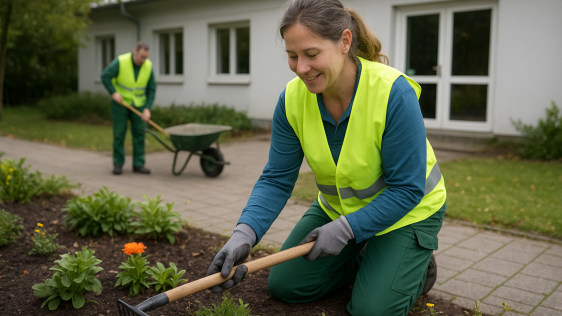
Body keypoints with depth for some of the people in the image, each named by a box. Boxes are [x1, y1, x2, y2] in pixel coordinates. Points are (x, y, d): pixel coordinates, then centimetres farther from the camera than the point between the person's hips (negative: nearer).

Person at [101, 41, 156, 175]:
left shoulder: (148, 66, -11)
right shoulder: (120, 62, -20)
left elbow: (151, 89, -8)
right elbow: (105, 76, -16)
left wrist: (147, 108, -17)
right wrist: (114, 93, -27)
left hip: (138, 104, 3)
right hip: (120, 102, -3)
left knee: (139, 133, -1)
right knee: (119, 133, -1)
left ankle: (138, 164, 5)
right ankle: (118, 164, 9)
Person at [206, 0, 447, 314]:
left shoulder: (394, 92, -32)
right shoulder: (293, 98, -18)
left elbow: (407, 189, -25)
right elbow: (277, 179, -15)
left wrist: (346, 229, -31)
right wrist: (244, 234, -31)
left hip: (405, 213, -4)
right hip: (337, 208, 5)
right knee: (284, 285, 5)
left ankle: (416, 262, 19)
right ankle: (362, 257, 25)